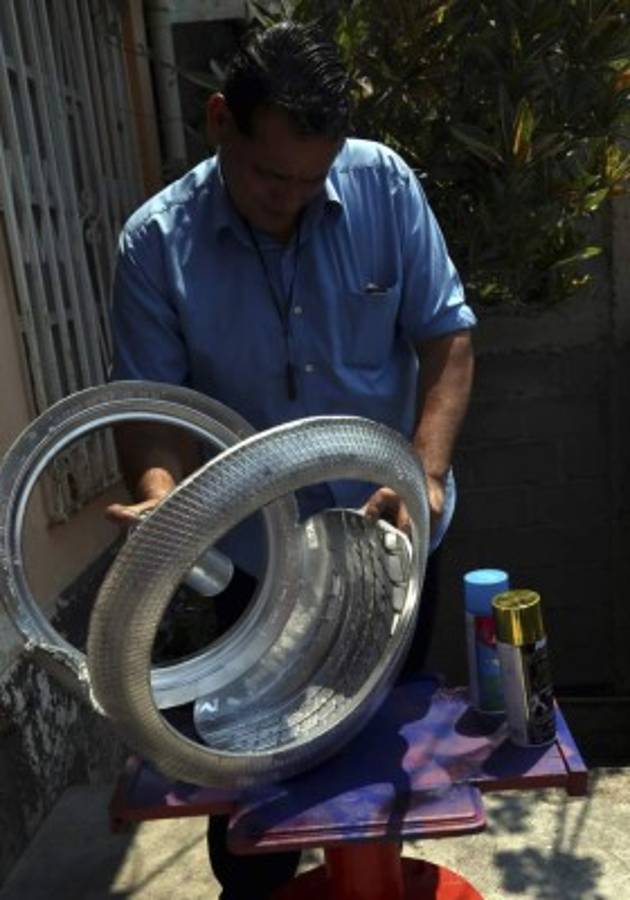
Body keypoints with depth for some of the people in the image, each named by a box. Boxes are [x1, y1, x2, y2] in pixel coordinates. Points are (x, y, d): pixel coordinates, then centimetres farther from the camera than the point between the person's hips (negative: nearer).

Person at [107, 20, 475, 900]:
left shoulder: (384, 184, -12)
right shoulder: (156, 242, -13)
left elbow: (446, 337, -10)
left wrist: (426, 472, -24)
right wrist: (161, 497, -30)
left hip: (393, 535, 2)